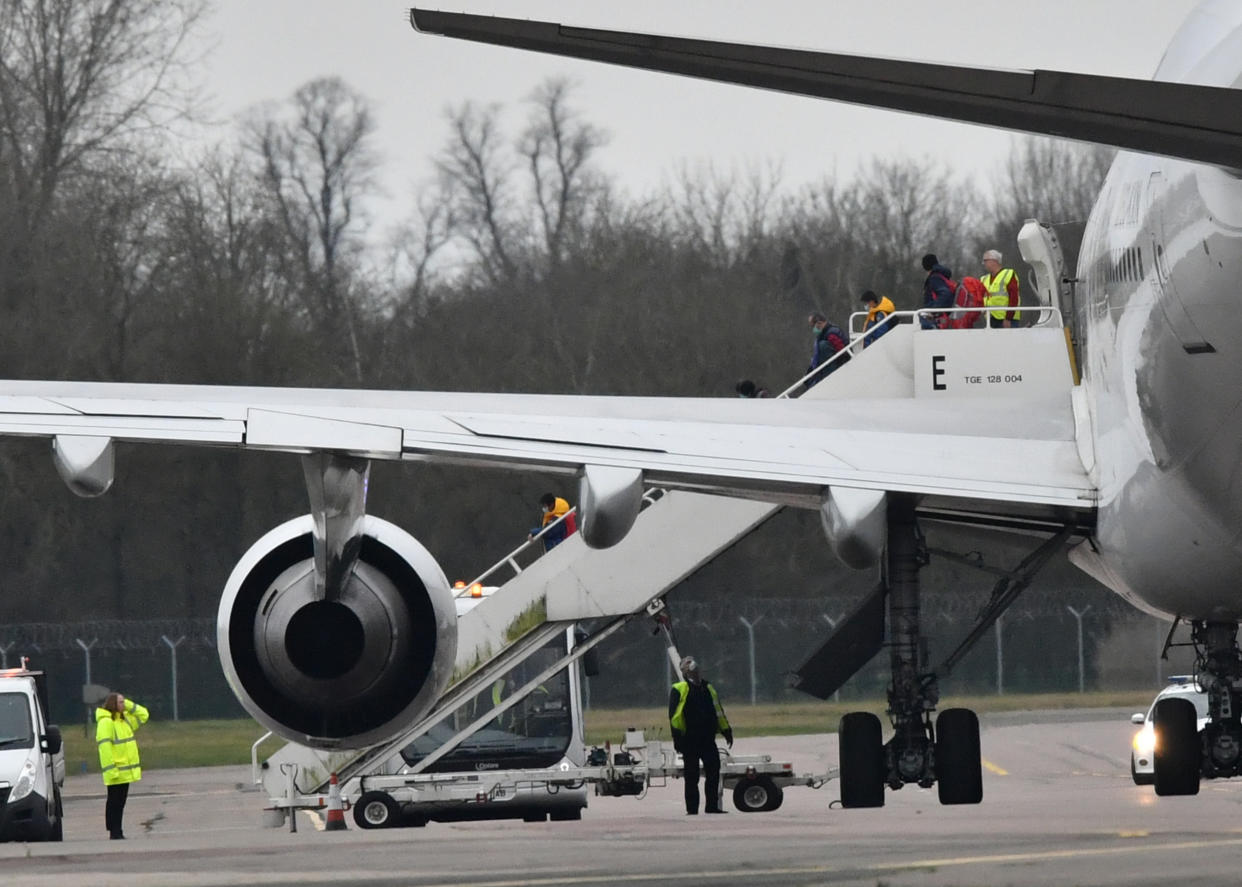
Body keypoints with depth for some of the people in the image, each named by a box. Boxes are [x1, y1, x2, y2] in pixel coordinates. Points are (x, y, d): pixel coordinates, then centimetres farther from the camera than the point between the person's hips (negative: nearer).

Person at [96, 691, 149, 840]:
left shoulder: (124, 719, 15)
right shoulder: (106, 722, -14)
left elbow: (143, 715, 24)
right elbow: (104, 747, -19)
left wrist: (129, 706, 9)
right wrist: (110, 769, -24)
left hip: (126, 770, 9)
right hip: (116, 771, -9)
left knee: (120, 801, 11)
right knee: (114, 801, -4)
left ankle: (117, 833, 15)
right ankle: (114, 832, -2)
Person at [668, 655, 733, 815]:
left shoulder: (708, 688, 18)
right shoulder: (679, 690, 0)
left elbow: (719, 712, 23)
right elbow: (674, 716, -7)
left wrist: (727, 731, 17)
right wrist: (677, 737, -15)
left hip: (708, 740, 5)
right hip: (690, 740, -5)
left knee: (713, 772, 0)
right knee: (692, 777, 0)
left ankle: (712, 806, 6)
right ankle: (692, 809, 5)